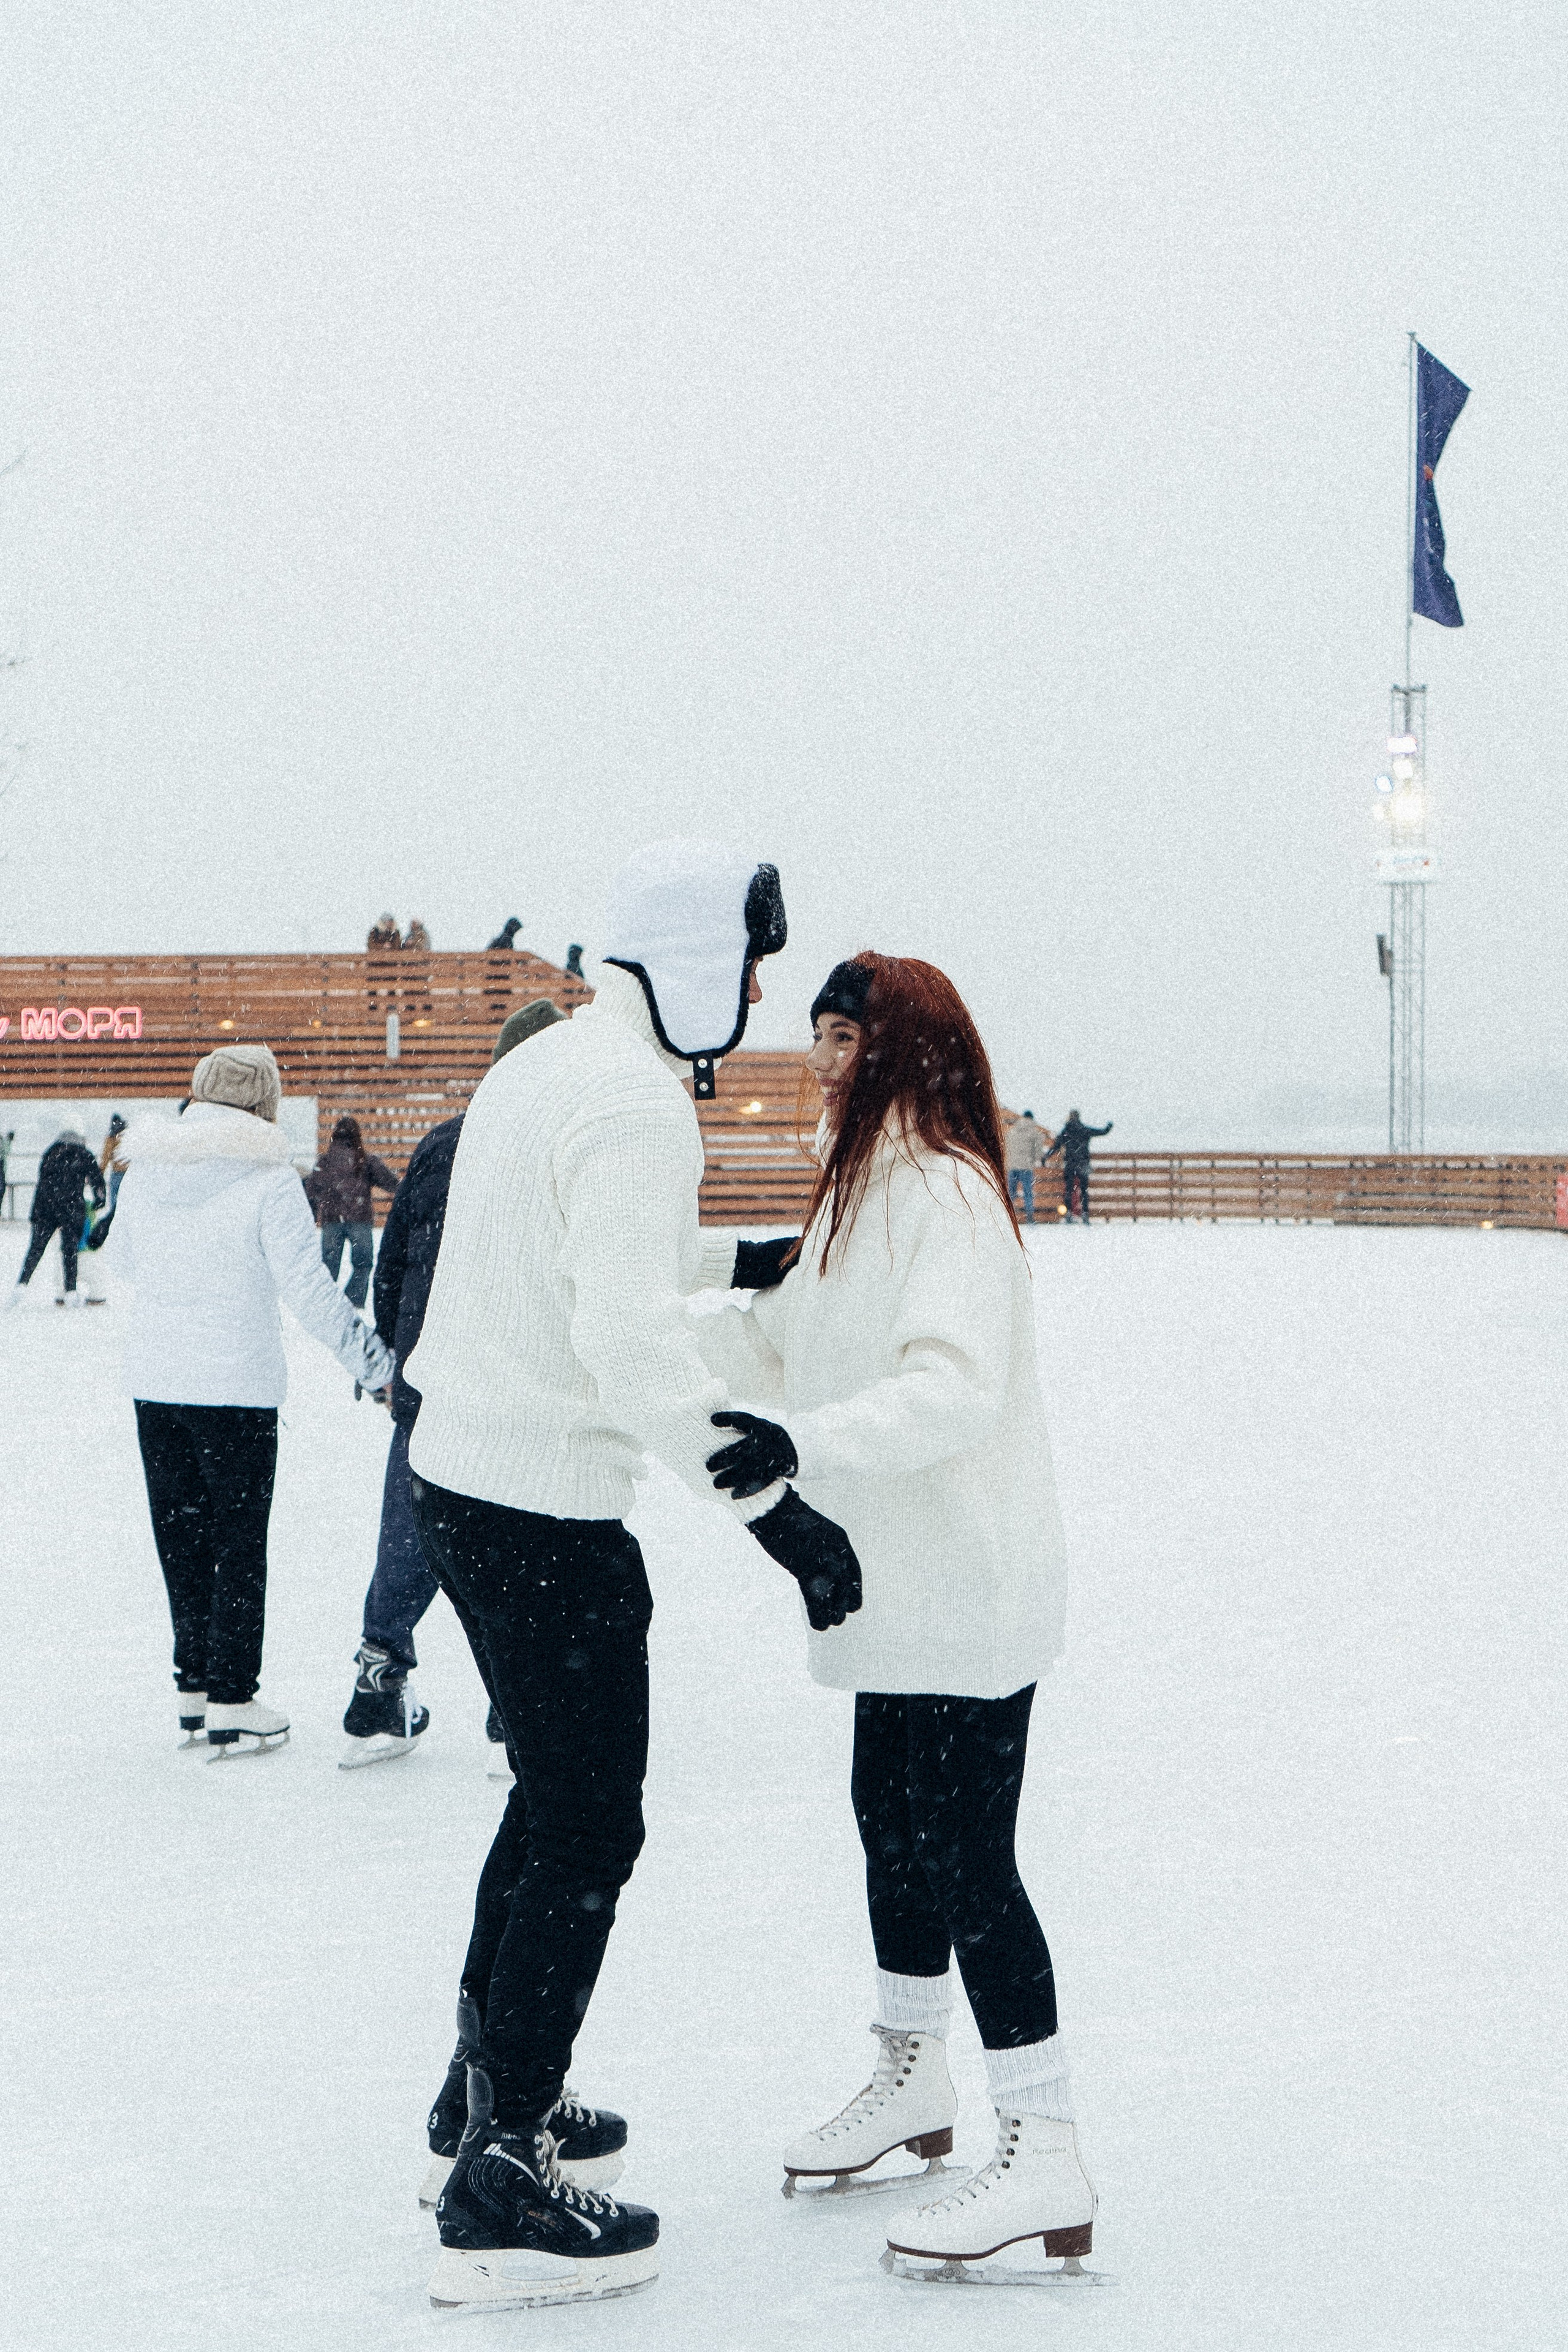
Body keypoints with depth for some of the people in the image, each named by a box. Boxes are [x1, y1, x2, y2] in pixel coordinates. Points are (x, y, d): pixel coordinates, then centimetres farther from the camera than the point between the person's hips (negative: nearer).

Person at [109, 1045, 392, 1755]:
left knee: (180, 1537, 15)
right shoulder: (267, 1177, -14)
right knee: (238, 1543, 3)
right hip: (237, 1388, -5)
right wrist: (376, 1363, -6)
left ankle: (194, 1684, 22)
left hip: (155, 1381, 5)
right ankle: (231, 1703, 6)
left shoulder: (147, 1169, 2)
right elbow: (308, 1290, -15)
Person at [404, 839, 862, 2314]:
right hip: (545, 1514, -10)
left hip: (460, 1477, 10)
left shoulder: (546, 1066, 11)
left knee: (557, 1789, 25)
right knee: (586, 1833, -2)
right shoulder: (635, 1106, -19)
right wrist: (775, 1505, -31)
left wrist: (737, 1259, 35)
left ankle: (489, 2076, 40)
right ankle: (499, 2192, 0)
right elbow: (630, 1336, -30)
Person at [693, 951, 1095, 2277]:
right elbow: (786, 1351, 18)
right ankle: (914, 2083, 38)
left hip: (966, 1583, -10)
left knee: (967, 1857, -9)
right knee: (893, 1822, 20)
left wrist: (804, 1440, -41)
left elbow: (954, 1386, -30)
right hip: (901, 1584, 10)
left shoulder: (949, 1193, -18)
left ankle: (1046, 2163, -3)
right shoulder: (859, 1191, 14)